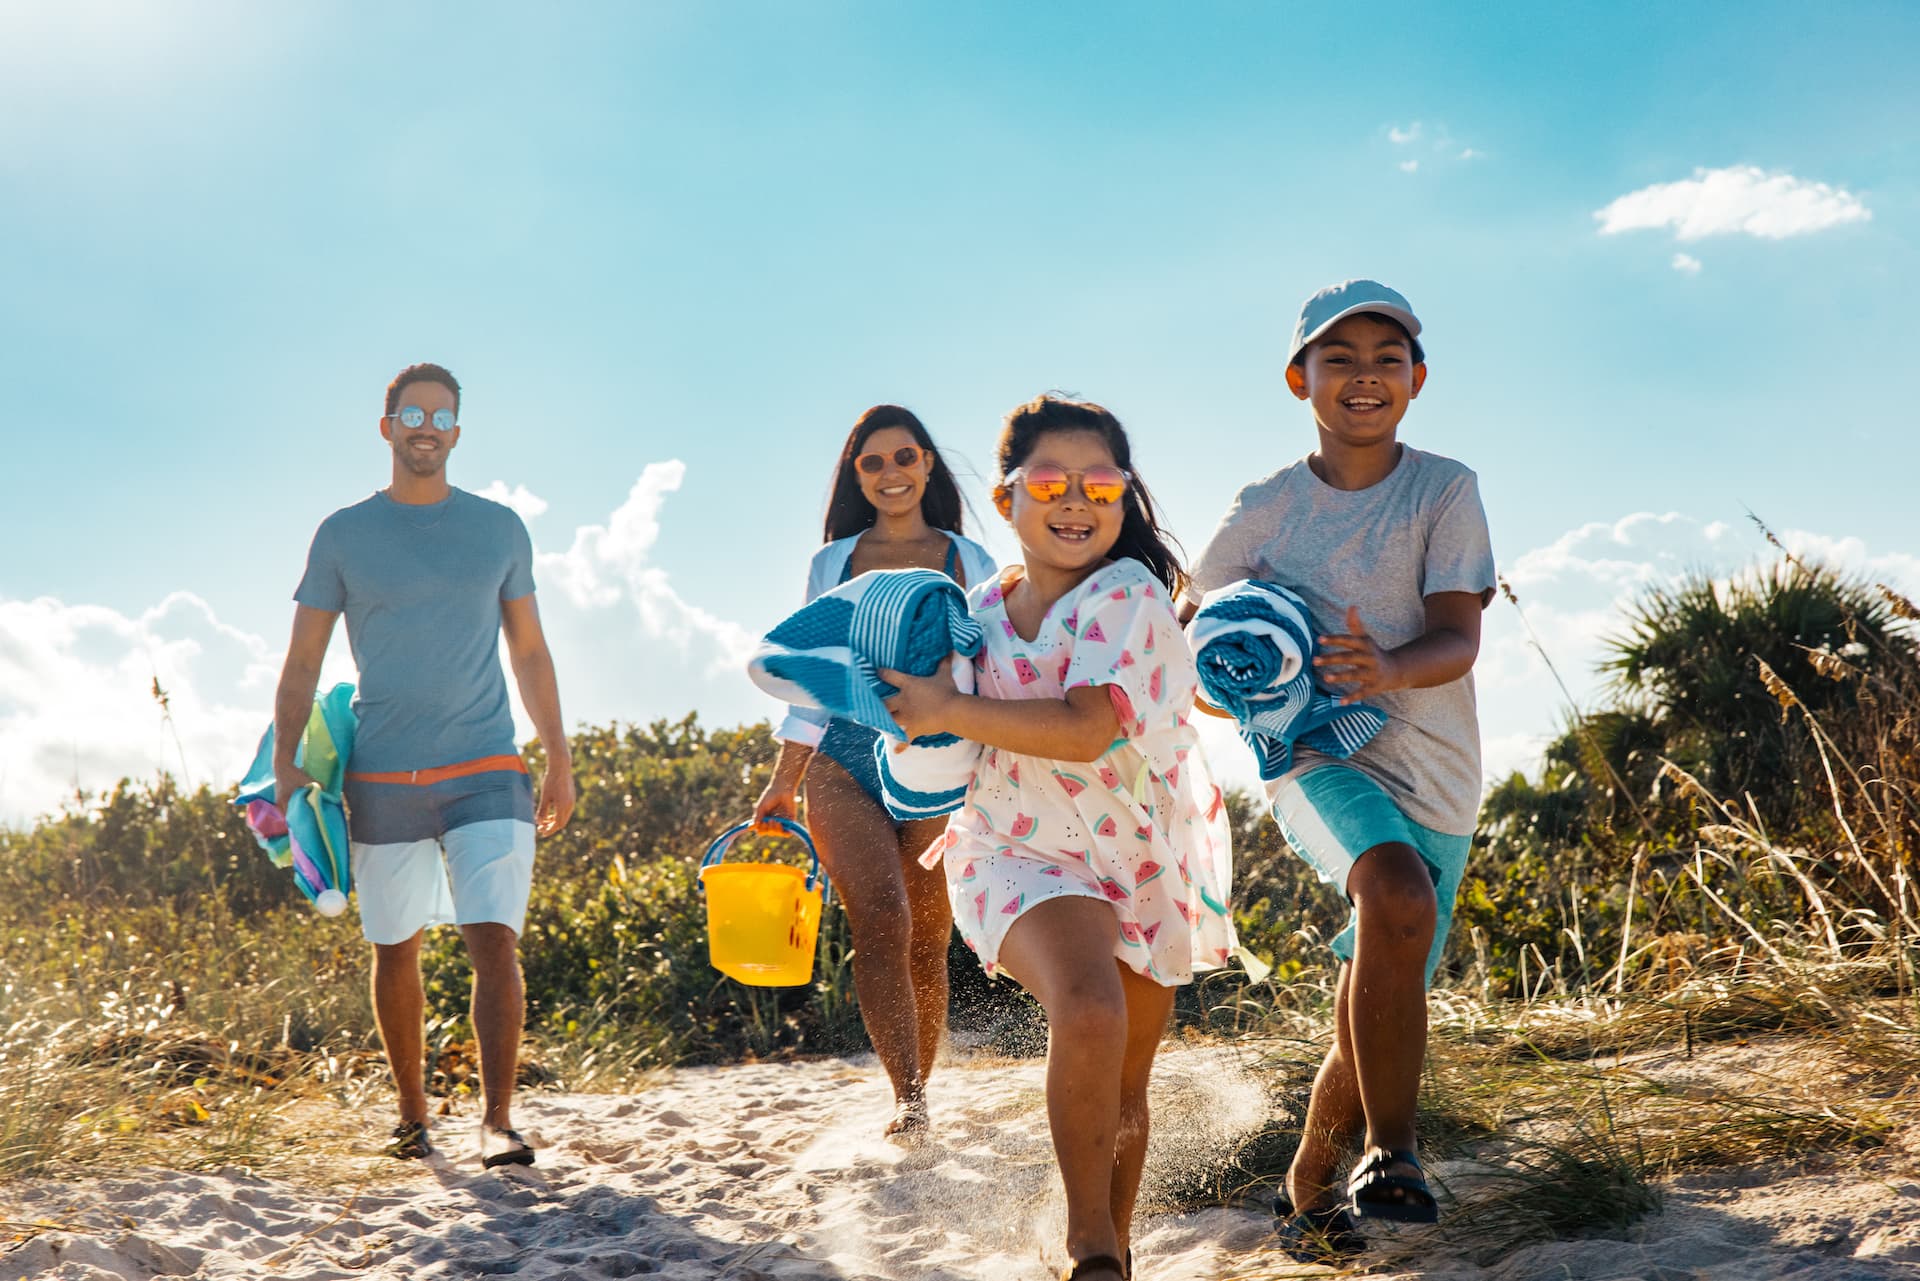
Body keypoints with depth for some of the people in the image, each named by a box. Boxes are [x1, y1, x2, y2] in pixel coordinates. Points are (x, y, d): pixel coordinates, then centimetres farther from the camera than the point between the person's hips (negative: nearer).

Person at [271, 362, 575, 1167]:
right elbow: (302, 662, 6)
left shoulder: (499, 529, 8)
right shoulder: (343, 535, 4)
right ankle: (412, 1115, 25)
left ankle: (497, 1122, -10)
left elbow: (529, 652, 14)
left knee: (495, 941, -12)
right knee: (395, 950, 9)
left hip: (485, 772, 0)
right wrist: (285, 763, -5)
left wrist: (559, 759, 11)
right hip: (382, 782, 0)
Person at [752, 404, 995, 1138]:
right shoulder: (832, 564, 15)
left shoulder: (969, 562, 11)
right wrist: (784, 780, 11)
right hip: (847, 763, 0)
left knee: (927, 941, -2)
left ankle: (916, 1096, 12)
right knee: (880, 921, -19)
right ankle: (907, 1094, -22)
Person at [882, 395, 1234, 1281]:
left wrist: (950, 713, -22)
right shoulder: (979, 611, 2)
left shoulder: (1129, 598, -13)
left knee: (1123, 1087, 12)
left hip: (1145, 859, 0)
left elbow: (1086, 729, -27)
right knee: (1089, 1010, -30)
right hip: (1023, 852, 1)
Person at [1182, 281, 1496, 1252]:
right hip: (1318, 761, -1)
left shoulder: (1444, 490, -3)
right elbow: (1191, 623, 15)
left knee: (1370, 1021, 6)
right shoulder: (1264, 509, 0)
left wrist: (1389, 671, -36)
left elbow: (1458, 639, -14)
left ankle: (1309, 1189, 32)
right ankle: (1390, 1153, -22)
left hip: (1433, 779, 1)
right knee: (1400, 895, -34)